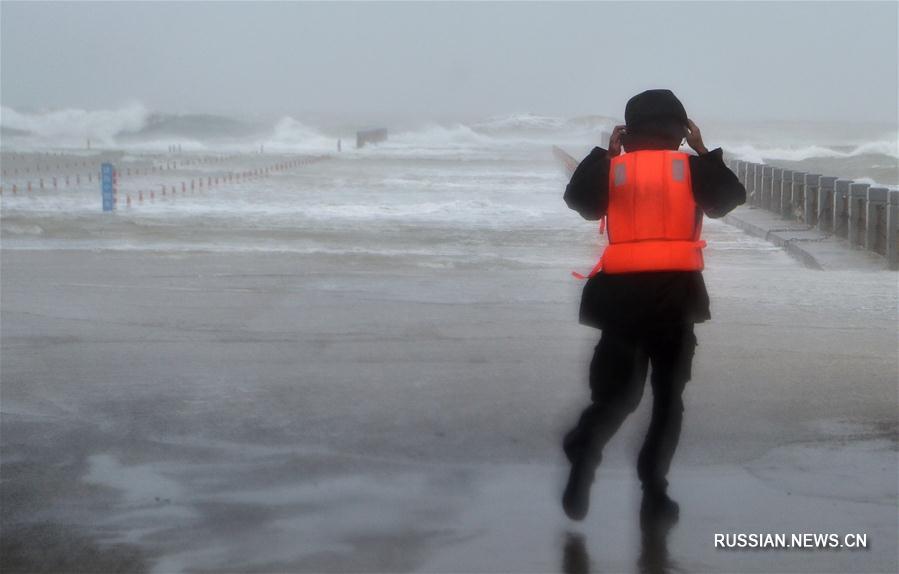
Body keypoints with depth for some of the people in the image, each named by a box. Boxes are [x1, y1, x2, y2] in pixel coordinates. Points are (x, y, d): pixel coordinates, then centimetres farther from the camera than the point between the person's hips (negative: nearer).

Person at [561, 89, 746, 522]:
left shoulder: (614, 167, 4)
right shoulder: (690, 167, 3)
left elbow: (579, 200, 9)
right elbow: (729, 197, 12)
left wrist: (605, 153, 15)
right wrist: (704, 152, 19)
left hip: (622, 292, 1)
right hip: (673, 292, -1)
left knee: (616, 391, 11)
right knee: (668, 395, 10)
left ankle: (584, 450, -18)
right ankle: (653, 491, 5)